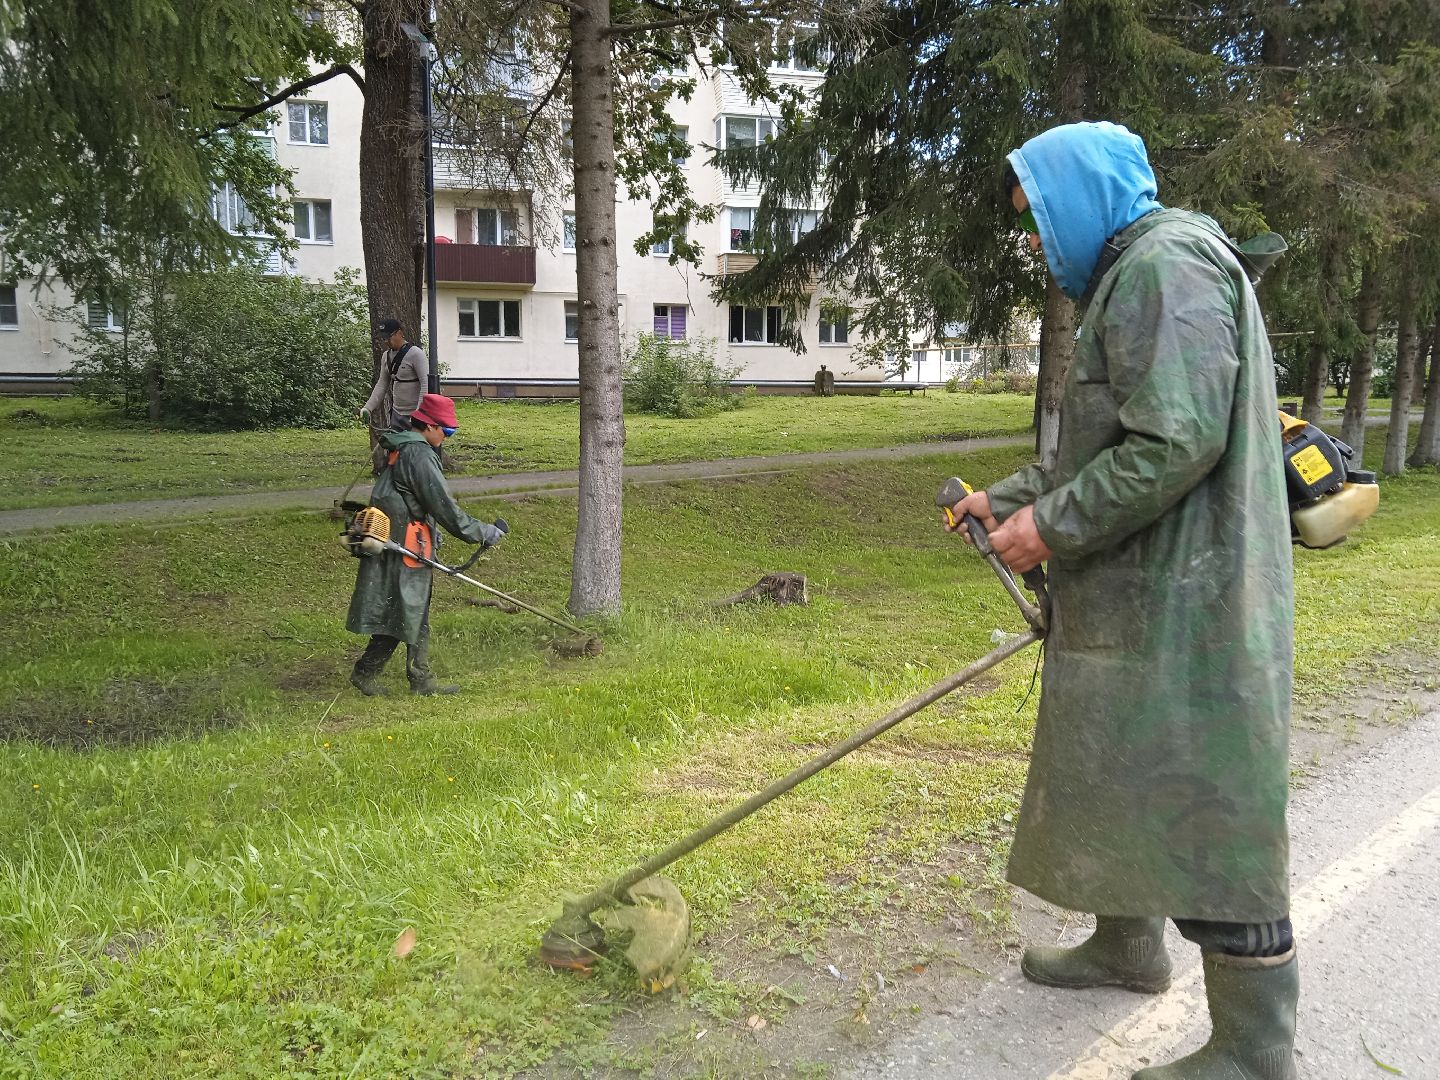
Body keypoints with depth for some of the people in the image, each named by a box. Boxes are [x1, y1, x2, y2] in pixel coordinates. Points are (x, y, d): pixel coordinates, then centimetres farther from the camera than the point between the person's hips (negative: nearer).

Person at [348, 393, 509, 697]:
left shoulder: (401, 449, 13)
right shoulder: (419, 456, -19)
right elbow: (444, 508, -20)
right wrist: (484, 533, -13)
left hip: (401, 544, 10)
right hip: (403, 549, -10)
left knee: (415, 614, 15)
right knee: (403, 614, 0)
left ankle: (422, 681, 22)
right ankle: (365, 672, 10)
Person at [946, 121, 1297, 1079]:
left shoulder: (1165, 265, -15)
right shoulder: (1134, 278, 19)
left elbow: (1178, 443, -26)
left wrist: (1054, 526, -17)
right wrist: (1013, 496, 14)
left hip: (1181, 607, -11)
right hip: (1140, 603, 11)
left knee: (1206, 814, -2)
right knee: (1122, 779, 21)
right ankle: (1128, 945, 40)